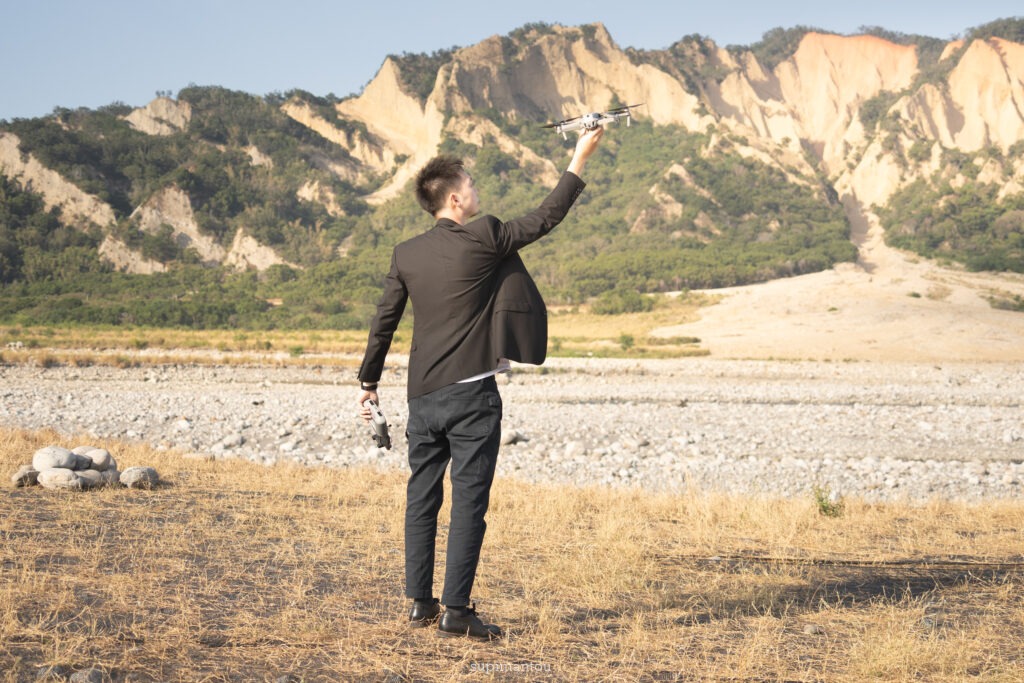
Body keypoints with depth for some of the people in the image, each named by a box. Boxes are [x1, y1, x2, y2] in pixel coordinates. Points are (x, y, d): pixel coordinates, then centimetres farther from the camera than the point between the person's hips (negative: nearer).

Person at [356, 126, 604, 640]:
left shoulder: (406, 254, 7)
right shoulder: (483, 239, -9)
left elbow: (383, 322, 12)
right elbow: (545, 218, 0)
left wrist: (368, 382, 22)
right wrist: (579, 160, 10)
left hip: (422, 396, 6)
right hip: (471, 394, -6)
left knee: (421, 498, 12)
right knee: (468, 501, -3)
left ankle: (419, 602, 16)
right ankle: (456, 610, -4)